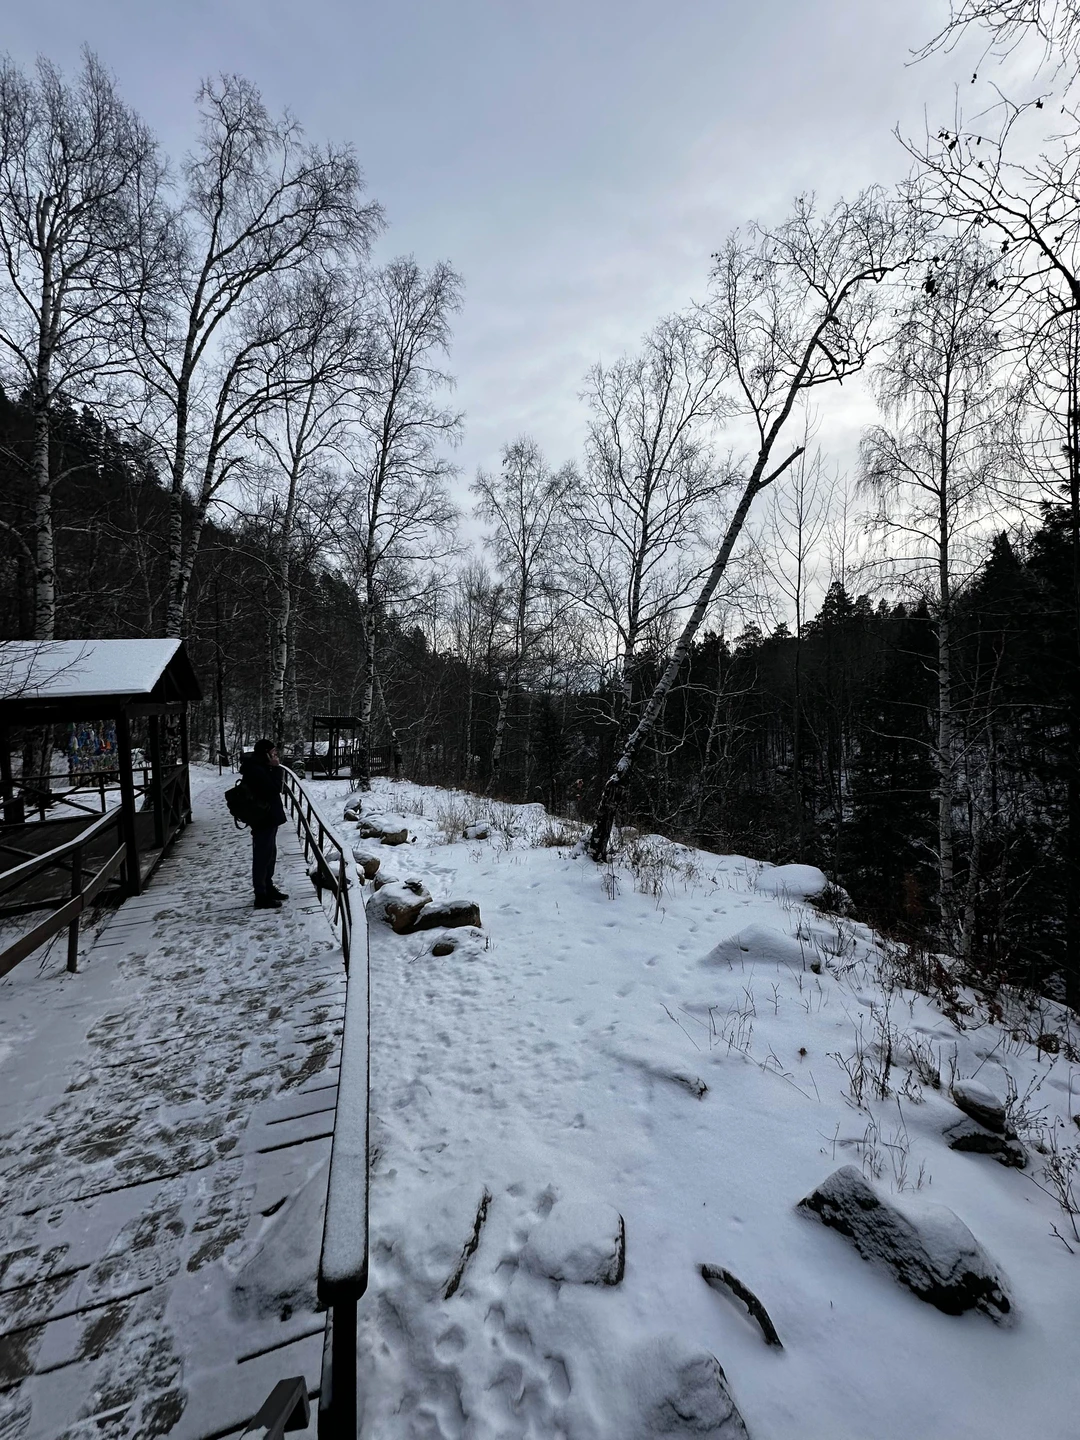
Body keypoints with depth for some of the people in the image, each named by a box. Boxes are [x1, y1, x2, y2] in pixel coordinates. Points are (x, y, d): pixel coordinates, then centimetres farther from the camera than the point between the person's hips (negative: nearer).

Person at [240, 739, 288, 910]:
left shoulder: (260, 767, 12)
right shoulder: (255, 770, -20)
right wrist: (276, 768, -19)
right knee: (262, 857, -3)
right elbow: (274, 789, -23)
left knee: (270, 854, 19)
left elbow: (274, 787, 15)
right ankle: (261, 897, 5)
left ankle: (268, 888, 32)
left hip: (268, 818, 11)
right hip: (263, 819, -11)